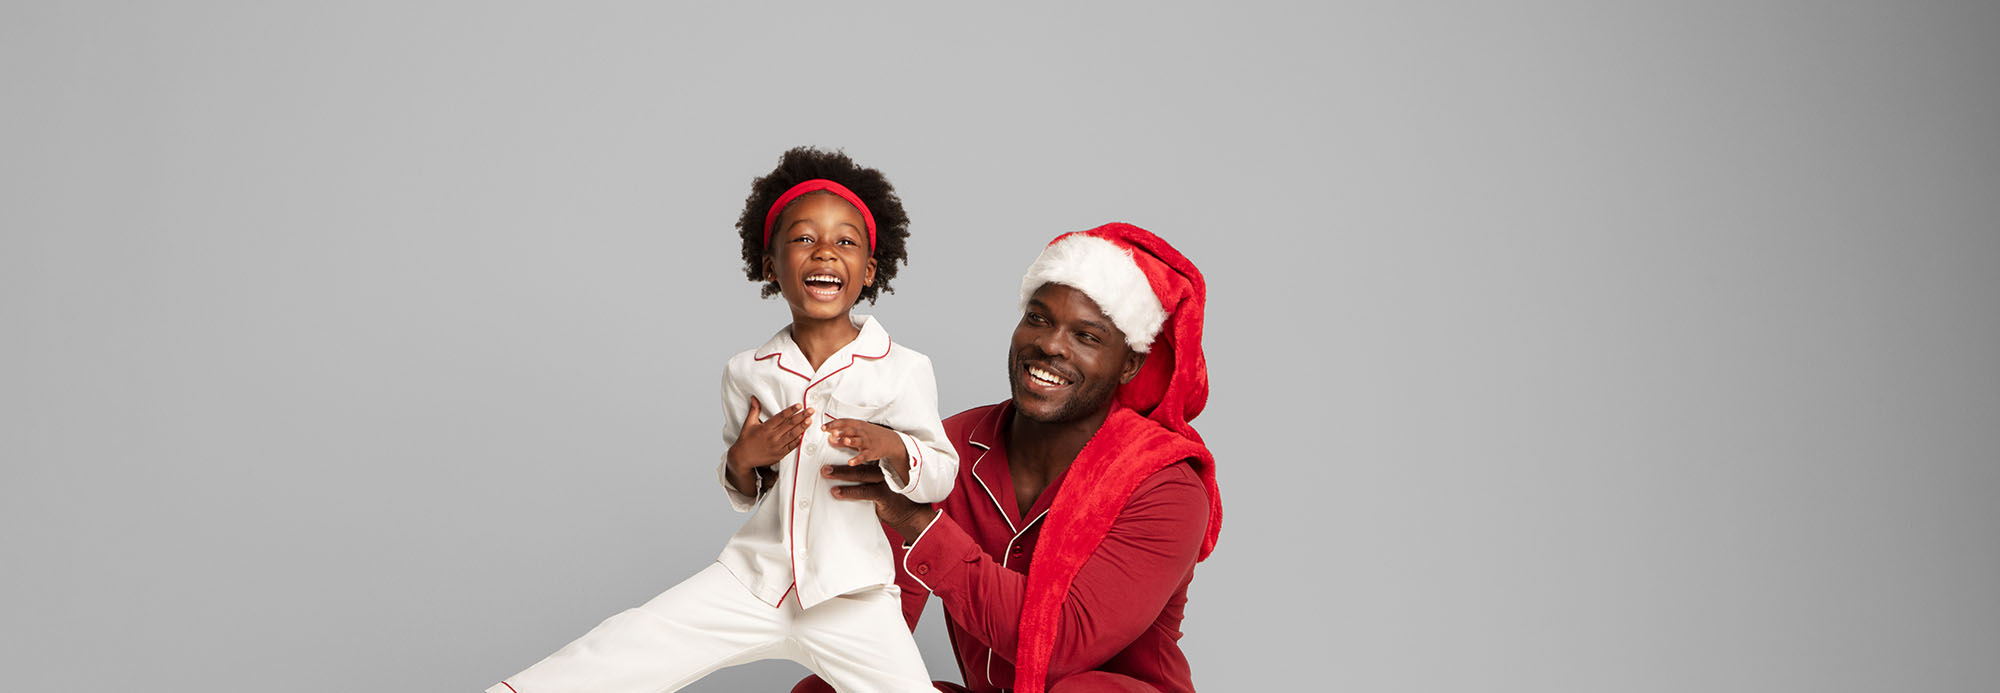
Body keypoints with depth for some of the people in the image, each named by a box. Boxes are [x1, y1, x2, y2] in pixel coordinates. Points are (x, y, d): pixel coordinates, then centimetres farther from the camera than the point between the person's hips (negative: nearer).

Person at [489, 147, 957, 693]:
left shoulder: (904, 370, -6)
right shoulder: (746, 373, 3)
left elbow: (941, 475, 1)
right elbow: (742, 497, 12)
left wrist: (892, 448, -19)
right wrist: (743, 459, -11)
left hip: (853, 602, -1)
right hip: (751, 582, 1)